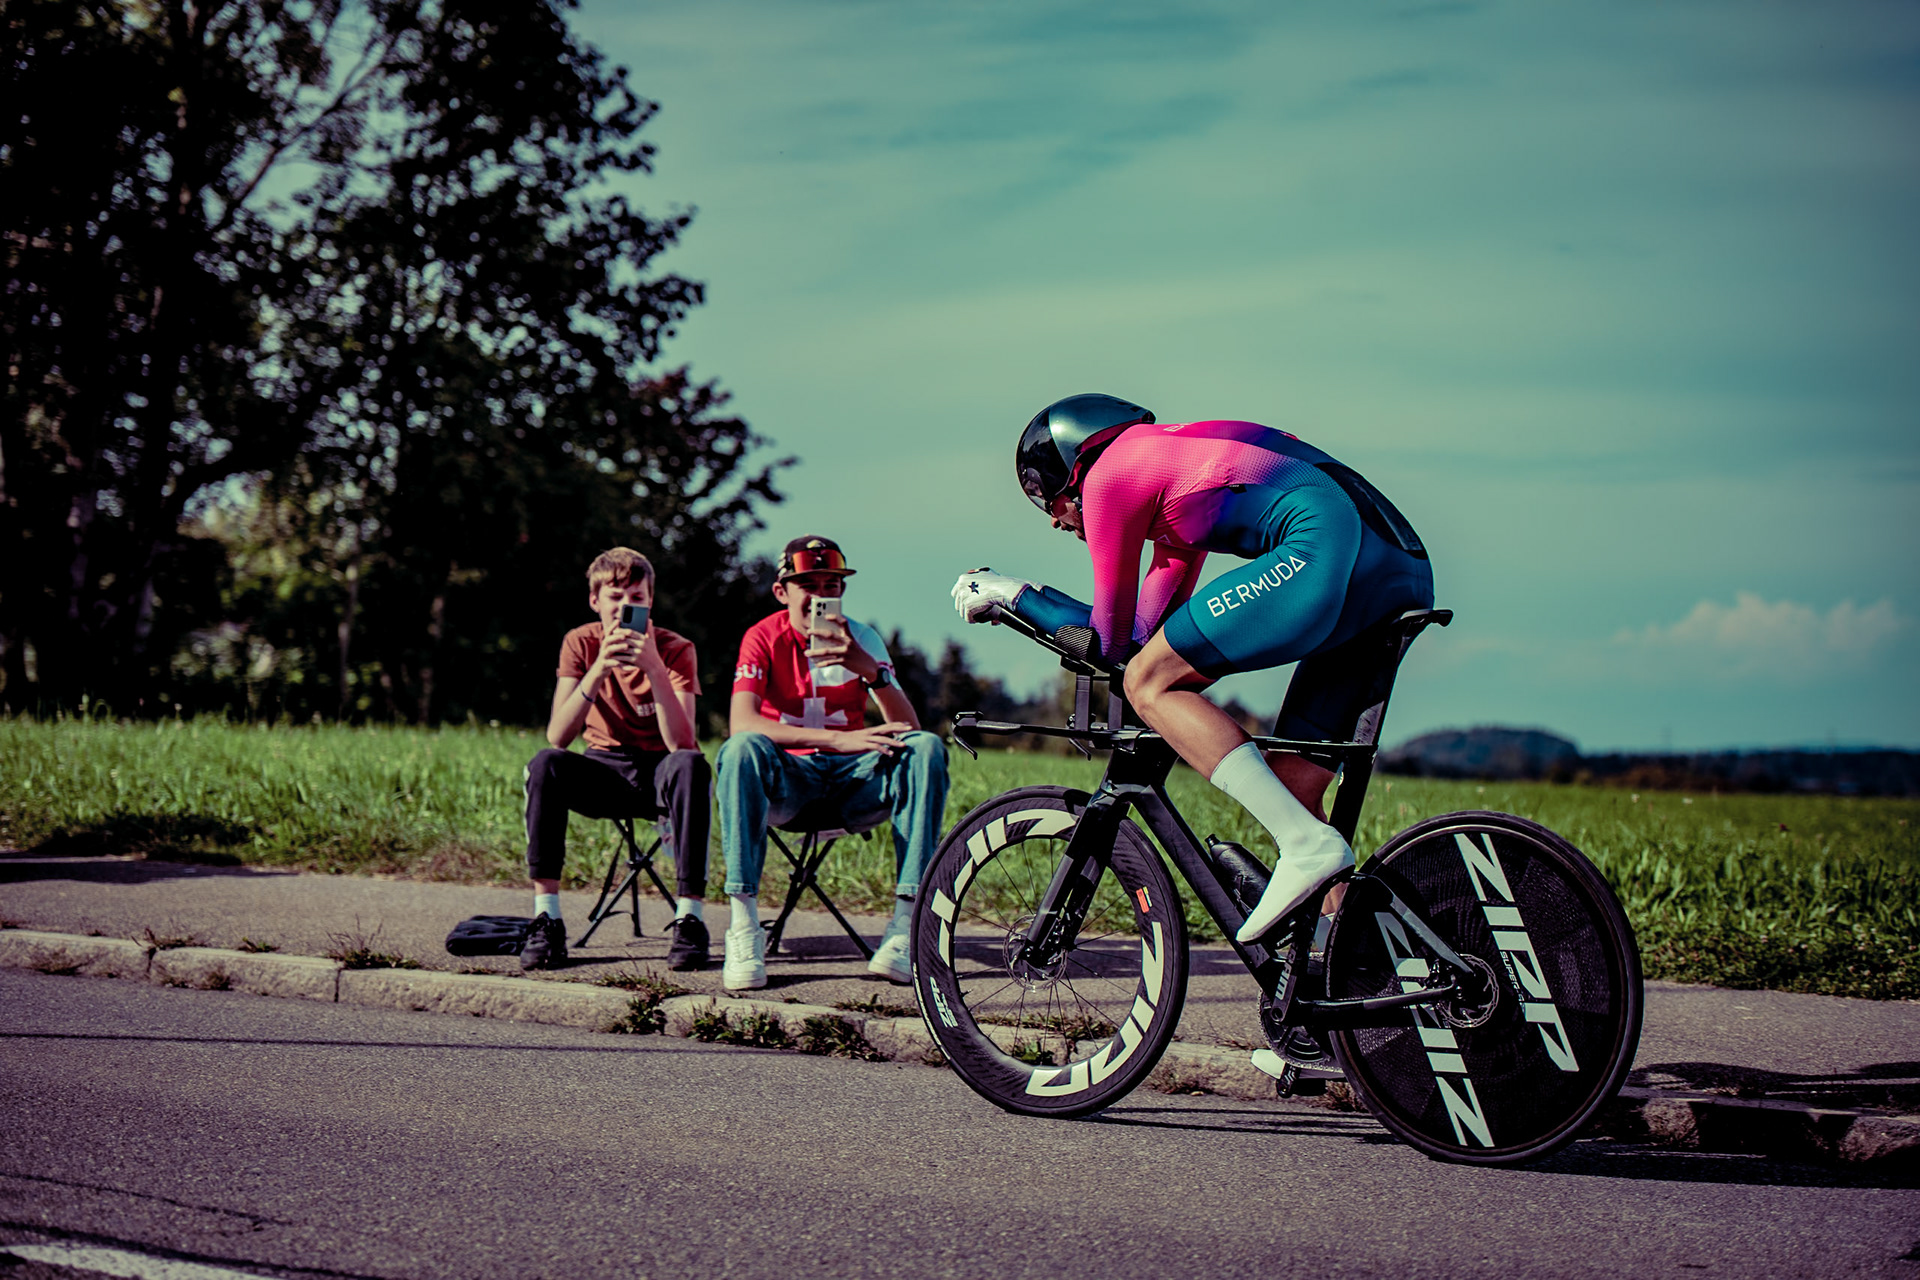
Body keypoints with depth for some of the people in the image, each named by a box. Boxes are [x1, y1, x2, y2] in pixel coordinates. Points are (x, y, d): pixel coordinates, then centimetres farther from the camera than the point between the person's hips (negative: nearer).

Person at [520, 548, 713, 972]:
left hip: (659, 770, -2)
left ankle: (689, 917, -33)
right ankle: (546, 918, -28)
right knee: (544, 765, -29)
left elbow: (680, 743, -25)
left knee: (691, 766, -36)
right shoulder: (581, 643, -6)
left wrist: (654, 668, -34)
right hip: (606, 770, 2)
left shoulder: (675, 649, -12)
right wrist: (599, 669, -30)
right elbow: (556, 737, -19)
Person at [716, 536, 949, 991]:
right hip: (788, 776, -2)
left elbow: (908, 728, -9)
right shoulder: (764, 638, -5)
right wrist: (837, 739, -35)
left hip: (852, 780, 2)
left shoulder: (862, 639, 2)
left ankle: (905, 926, -30)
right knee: (742, 749, -35)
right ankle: (744, 928, -37)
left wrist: (869, 669, -29)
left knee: (927, 748, -25)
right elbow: (741, 721, -24)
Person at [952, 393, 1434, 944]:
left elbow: (1112, 639, 11)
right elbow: (1147, 626, 33)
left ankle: (1308, 845, -15)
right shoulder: (1172, 463, 32)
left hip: (1330, 548, -10)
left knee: (1149, 682, -4)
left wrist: (1011, 593, 24)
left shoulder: (1109, 474, 6)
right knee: (1292, 781, 13)